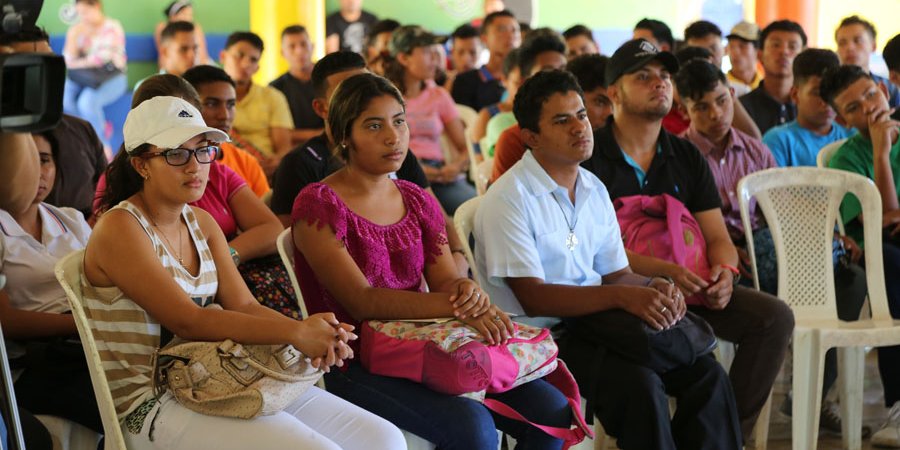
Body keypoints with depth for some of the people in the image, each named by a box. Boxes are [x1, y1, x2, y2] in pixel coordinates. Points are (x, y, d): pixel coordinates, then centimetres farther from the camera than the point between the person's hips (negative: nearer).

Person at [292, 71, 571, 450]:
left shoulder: (417, 201, 13)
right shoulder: (318, 205, -8)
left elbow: (443, 280, 6)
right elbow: (361, 301, -19)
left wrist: (466, 289, -20)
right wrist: (457, 307, -30)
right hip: (355, 366, -6)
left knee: (551, 407, -11)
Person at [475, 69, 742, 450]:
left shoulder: (594, 190, 13)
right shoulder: (509, 199, -11)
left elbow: (616, 273, 16)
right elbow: (533, 299, -18)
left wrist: (652, 288, -8)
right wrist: (621, 296, -27)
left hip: (593, 325, 7)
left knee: (707, 374, -10)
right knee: (639, 383, -31)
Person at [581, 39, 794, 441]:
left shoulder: (687, 158, 15)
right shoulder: (590, 156, -5)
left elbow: (717, 238, 12)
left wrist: (724, 271, -12)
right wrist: (665, 271, -24)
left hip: (686, 288, 6)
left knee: (775, 316, -14)